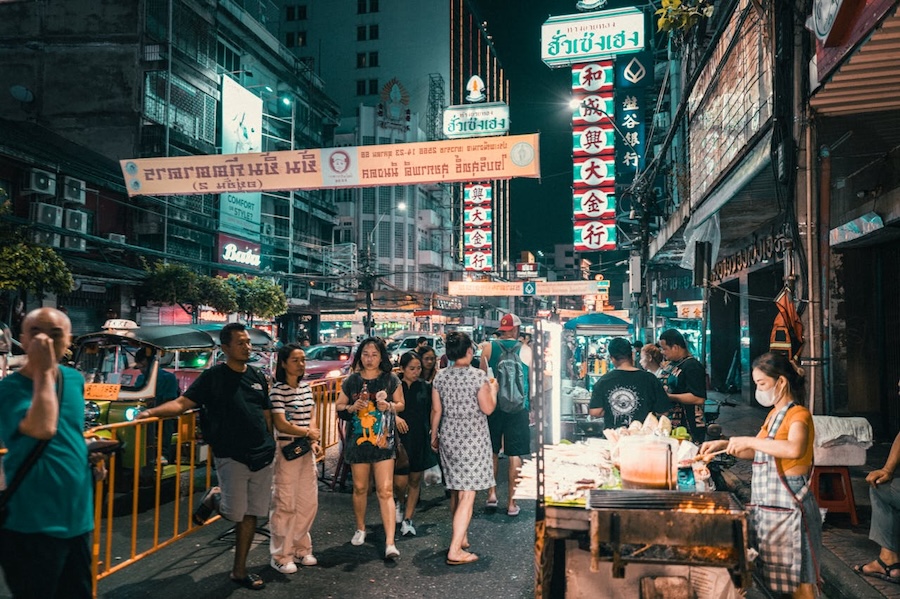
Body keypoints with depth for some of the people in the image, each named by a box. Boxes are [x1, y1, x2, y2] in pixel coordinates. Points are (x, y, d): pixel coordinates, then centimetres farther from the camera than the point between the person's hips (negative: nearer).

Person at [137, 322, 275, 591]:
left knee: (251, 514, 8)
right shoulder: (213, 376, -4)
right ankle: (213, 498, 26)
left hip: (262, 457, 4)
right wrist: (153, 412, -26)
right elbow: (183, 402, -11)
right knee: (235, 512, -8)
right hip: (231, 456, -4)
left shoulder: (257, 376, 10)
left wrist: (269, 445, 12)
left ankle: (240, 570, 21)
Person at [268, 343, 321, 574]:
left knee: (309, 502, 11)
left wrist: (314, 442, -4)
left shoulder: (306, 387, 10)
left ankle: (301, 549, 26)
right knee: (285, 503, -1)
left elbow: (312, 418, 11)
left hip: (307, 451, 7)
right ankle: (281, 555, 12)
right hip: (286, 450, -7)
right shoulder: (278, 390, -12)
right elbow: (281, 425, -17)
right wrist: (309, 433, -9)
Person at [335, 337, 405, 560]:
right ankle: (360, 529, 37)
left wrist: (389, 405, -14)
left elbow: (401, 404, 8)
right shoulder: (351, 381, 3)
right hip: (357, 440, 2)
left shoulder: (390, 380, -1)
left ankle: (390, 543, -8)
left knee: (385, 491, -7)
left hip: (382, 440, -2)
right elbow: (338, 407, 9)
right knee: (360, 487, 15)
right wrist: (352, 407, -12)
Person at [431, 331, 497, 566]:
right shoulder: (478, 375, -13)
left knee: (456, 491, 19)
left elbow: (436, 410, 6)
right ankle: (455, 551, -6)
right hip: (472, 438, -6)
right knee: (467, 495, -3)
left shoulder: (440, 376, 1)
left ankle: (461, 537, 34)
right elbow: (487, 408, -11)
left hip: (448, 436, 6)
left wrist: (434, 436, 18)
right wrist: (493, 390, 7)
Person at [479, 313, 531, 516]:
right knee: (515, 454, 5)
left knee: (492, 451, 18)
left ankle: (492, 492, 17)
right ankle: (511, 502, 10)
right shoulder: (526, 350, -4)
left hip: (493, 405, 2)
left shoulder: (488, 347, -2)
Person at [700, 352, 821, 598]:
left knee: (798, 578, 1)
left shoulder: (798, 414, -14)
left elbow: (795, 449, -36)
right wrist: (725, 445, 8)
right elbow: (758, 452, 22)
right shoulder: (773, 414, 13)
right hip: (767, 500, 9)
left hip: (790, 501, -9)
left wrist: (749, 440, -29)